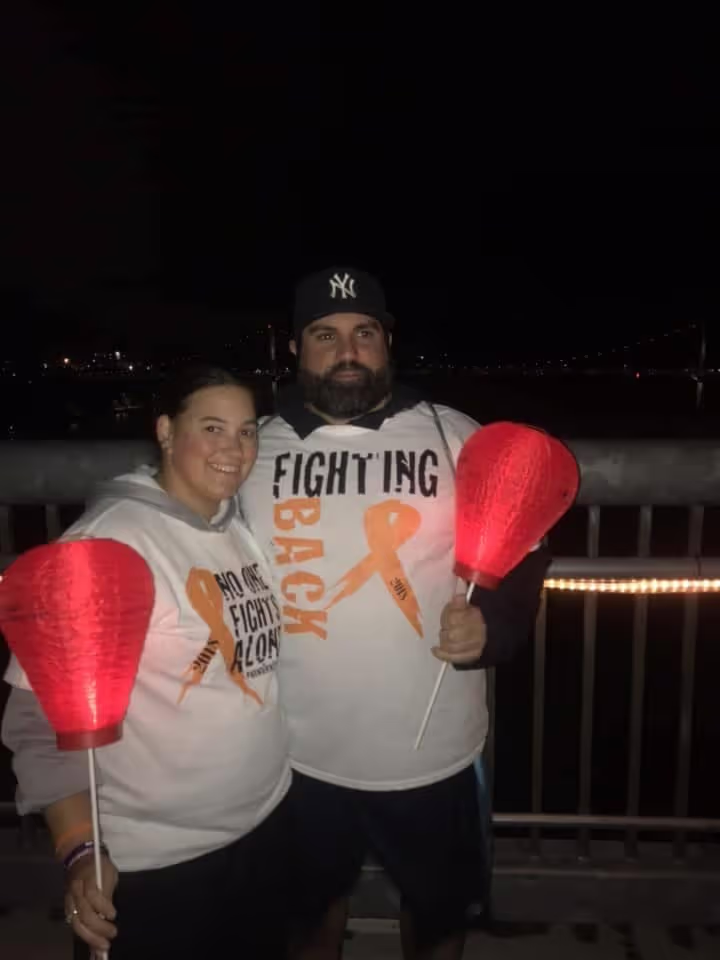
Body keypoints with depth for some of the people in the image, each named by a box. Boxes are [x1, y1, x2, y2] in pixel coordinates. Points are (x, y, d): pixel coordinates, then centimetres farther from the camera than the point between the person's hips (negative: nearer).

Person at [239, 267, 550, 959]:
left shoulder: (458, 440, -9)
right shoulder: (254, 450, -4)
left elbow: (520, 557, 0)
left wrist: (492, 621, -19)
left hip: (433, 751, 0)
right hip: (298, 753, 1)